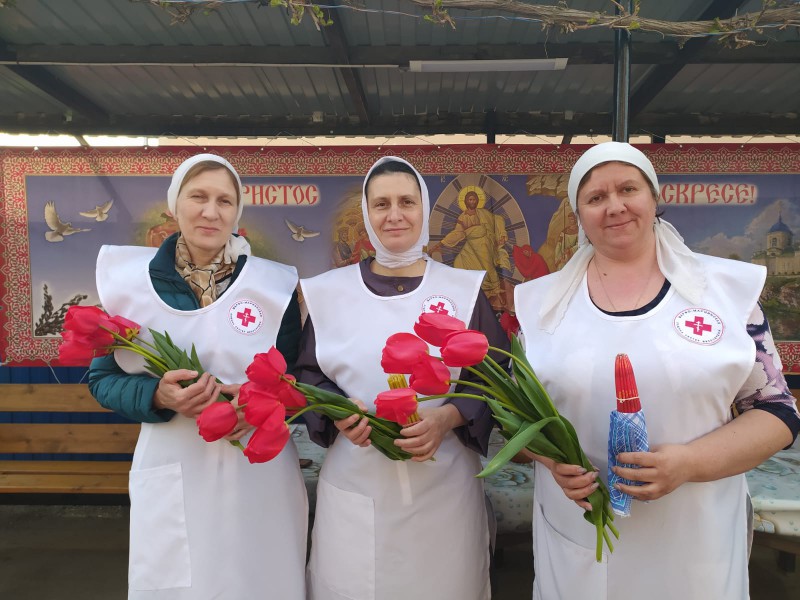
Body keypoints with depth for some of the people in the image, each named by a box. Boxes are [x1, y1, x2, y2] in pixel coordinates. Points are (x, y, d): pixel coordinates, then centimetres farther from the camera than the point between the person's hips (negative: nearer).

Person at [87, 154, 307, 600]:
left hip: (260, 474, 0)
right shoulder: (130, 279, -1)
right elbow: (103, 379, 4)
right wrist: (158, 396, -16)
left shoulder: (274, 284, -2)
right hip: (172, 476, 0)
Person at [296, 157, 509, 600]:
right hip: (353, 489, 1)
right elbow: (308, 375, 7)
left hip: (444, 488, 0)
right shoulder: (329, 292, 3)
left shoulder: (464, 289, 0)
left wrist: (448, 418, -16)